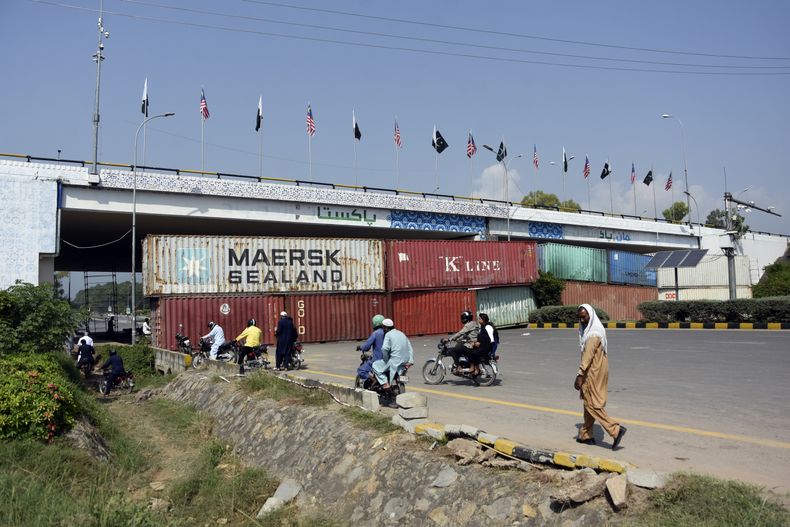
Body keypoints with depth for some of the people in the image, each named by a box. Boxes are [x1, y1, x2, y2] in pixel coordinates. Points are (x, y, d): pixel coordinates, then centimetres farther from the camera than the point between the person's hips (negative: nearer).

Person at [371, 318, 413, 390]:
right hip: (405, 362, 8)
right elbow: (410, 349, 15)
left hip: (395, 362, -8)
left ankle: (385, 383, -8)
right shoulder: (402, 334, 19)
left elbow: (385, 348, -20)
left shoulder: (388, 334, -5)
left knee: (376, 366, 5)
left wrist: (386, 359, -7)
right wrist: (410, 361, 9)